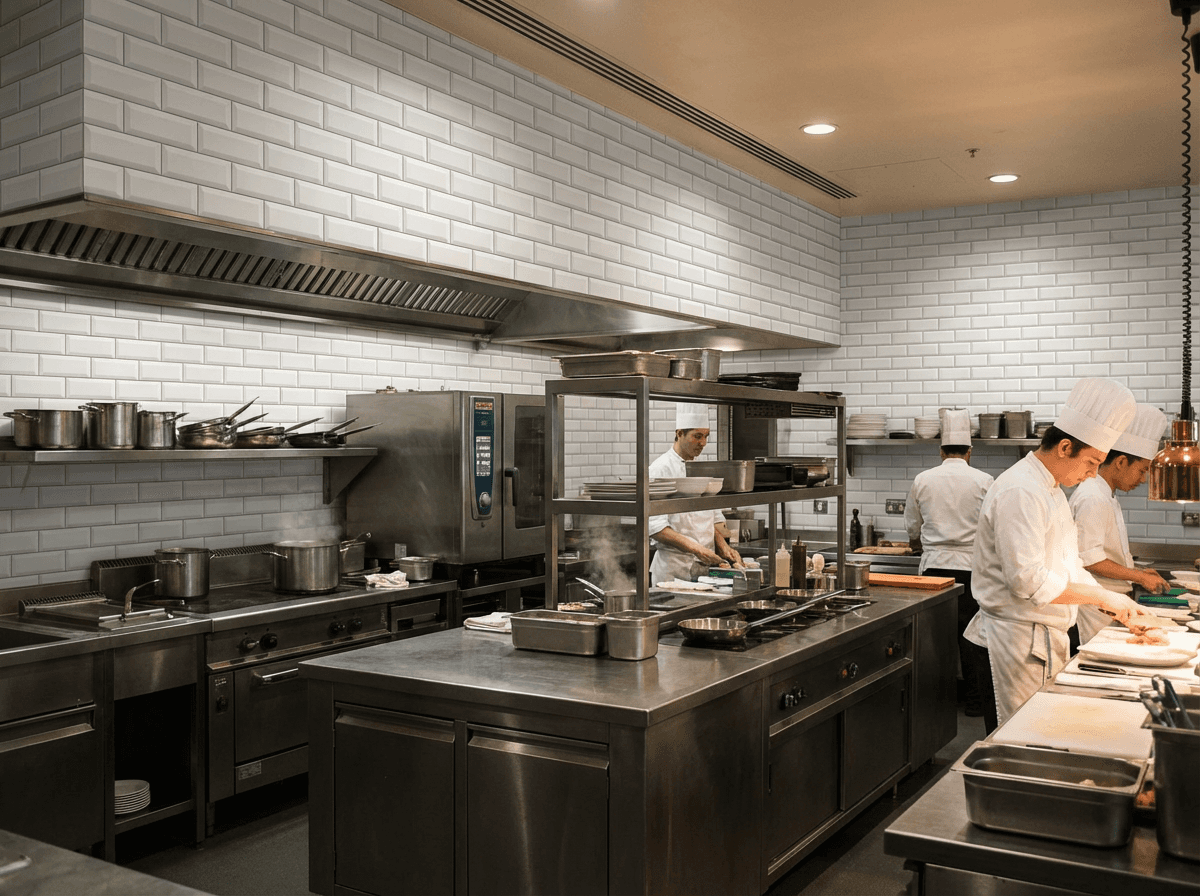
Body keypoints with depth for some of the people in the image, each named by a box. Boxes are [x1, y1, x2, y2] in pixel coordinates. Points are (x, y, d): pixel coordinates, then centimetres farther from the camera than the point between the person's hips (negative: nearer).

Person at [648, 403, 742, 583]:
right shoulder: (661, 469, -11)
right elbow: (655, 526, -17)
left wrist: (723, 546, 1)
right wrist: (696, 549, -22)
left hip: (704, 567, 6)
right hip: (674, 569, -6)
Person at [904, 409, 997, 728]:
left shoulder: (923, 480, 1)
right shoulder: (983, 481, -2)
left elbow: (912, 529, 11)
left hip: (933, 567, 1)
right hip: (970, 567, -1)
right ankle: (976, 700, 15)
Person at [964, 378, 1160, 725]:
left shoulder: (1050, 488, 13)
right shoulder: (1019, 492, -21)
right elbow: (1028, 580, -26)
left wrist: (1110, 601, 8)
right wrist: (1101, 596, -18)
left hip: (1047, 632, 10)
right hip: (1021, 635, -10)